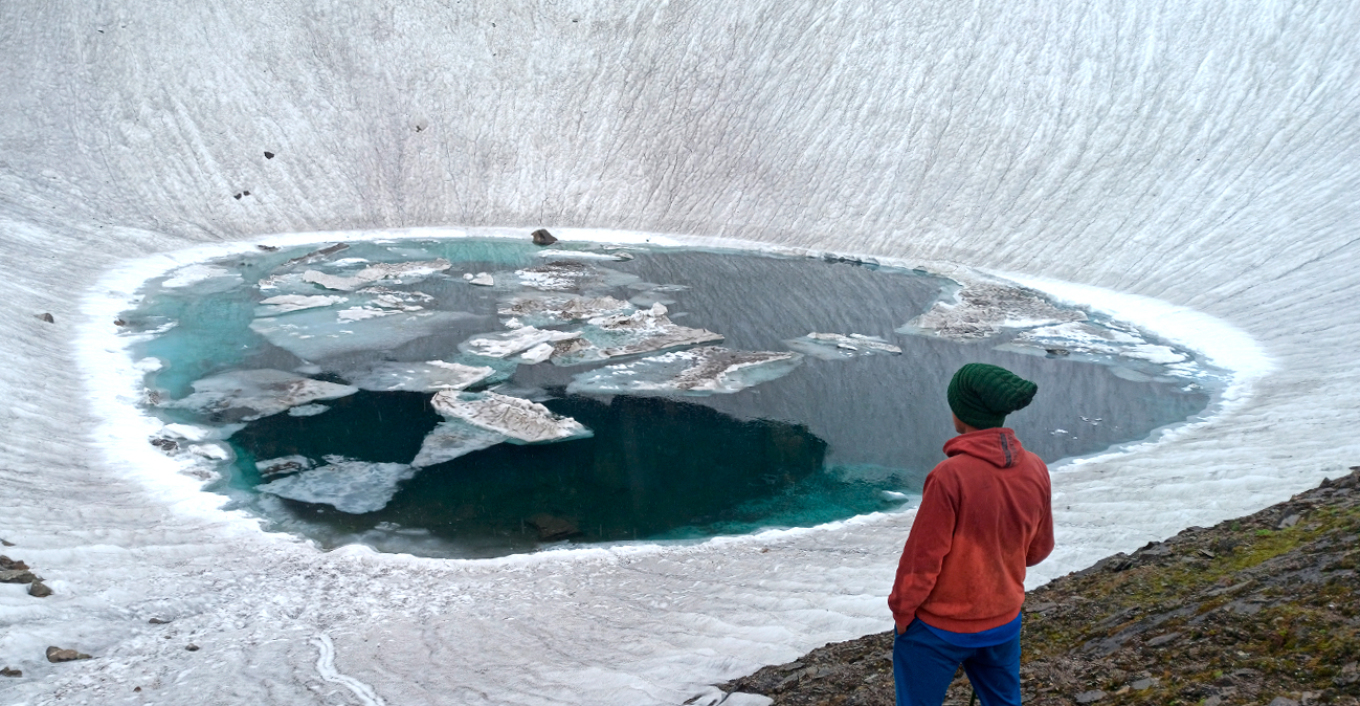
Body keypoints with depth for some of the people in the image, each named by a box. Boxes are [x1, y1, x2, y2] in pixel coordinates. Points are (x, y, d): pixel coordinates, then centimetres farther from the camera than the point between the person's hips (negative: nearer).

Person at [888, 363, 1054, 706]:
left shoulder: (950, 475, -26)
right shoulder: (1035, 470, -8)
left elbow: (923, 556, -18)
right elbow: (1039, 548, 5)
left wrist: (902, 610, -3)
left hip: (939, 627, -5)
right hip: (1004, 622, 5)